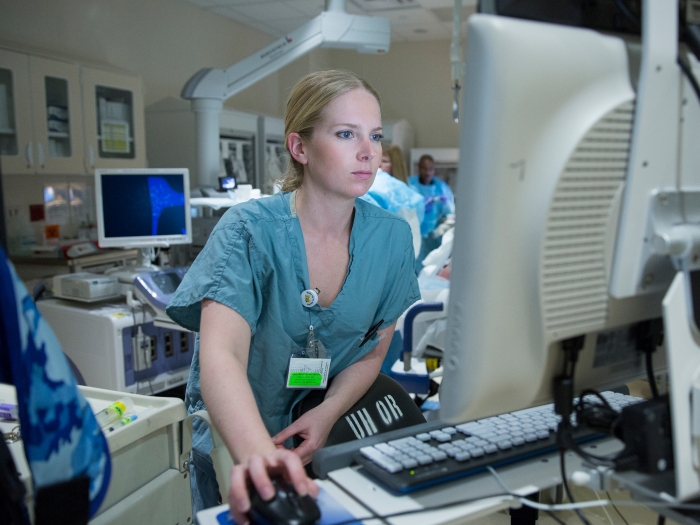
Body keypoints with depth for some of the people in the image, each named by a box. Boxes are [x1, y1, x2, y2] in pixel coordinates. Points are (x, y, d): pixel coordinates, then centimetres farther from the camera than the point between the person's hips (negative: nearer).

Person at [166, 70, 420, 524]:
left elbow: (371, 353, 2)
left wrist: (327, 415, -15)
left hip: (327, 435, 3)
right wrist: (258, 453, -49)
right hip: (235, 441, -2)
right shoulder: (251, 230, -19)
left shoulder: (392, 237, -7)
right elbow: (221, 354, -32)